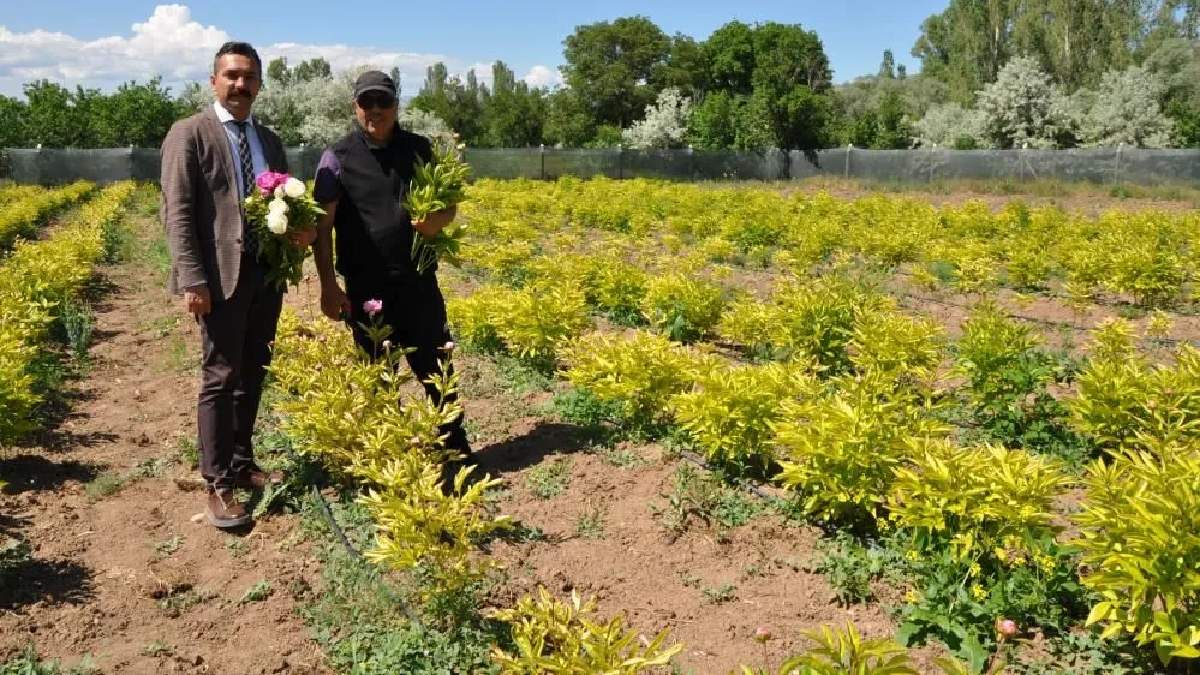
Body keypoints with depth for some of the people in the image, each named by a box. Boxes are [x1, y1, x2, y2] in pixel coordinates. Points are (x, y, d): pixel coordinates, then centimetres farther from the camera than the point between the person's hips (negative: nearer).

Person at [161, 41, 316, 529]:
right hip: (223, 274, -6)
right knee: (221, 377, -4)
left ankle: (242, 463, 25)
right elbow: (177, 212, -9)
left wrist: (302, 229, -3)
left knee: (252, 375, 12)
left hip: (268, 270, 6)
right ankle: (217, 484, 3)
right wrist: (193, 280, -18)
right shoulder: (189, 134, -2)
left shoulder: (269, 140, 17)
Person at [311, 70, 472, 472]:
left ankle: (456, 449, 24)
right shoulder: (338, 157, 0)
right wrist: (328, 286, -10)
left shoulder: (420, 149, 8)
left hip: (419, 283, 2)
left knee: (437, 369, 8)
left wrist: (439, 221, -9)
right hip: (367, 289, -2)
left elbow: (448, 203, 16)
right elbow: (322, 226, -2)